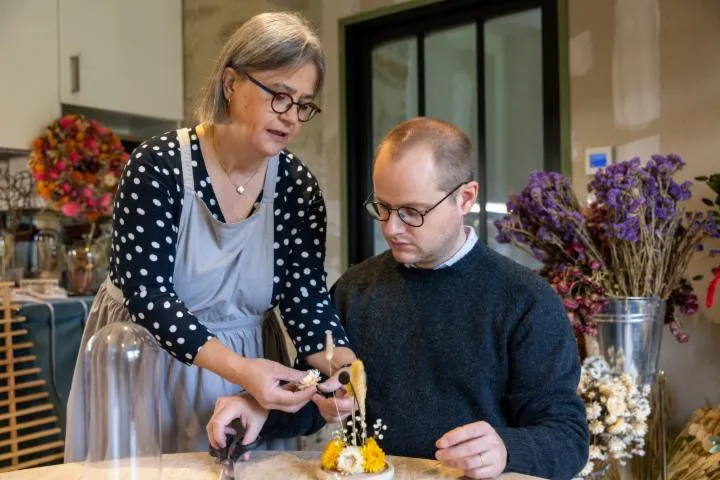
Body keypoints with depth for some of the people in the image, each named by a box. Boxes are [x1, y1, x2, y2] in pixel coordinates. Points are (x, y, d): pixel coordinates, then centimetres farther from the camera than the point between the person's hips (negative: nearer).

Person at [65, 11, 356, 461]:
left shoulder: (298, 187, -9)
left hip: (242, 368, 4)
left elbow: (305, 296, -9)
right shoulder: (158, 167, -20)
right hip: (142, 363, -3)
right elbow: (146, 295, -23)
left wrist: (341, 364, -29)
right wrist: (239, 368, -35)